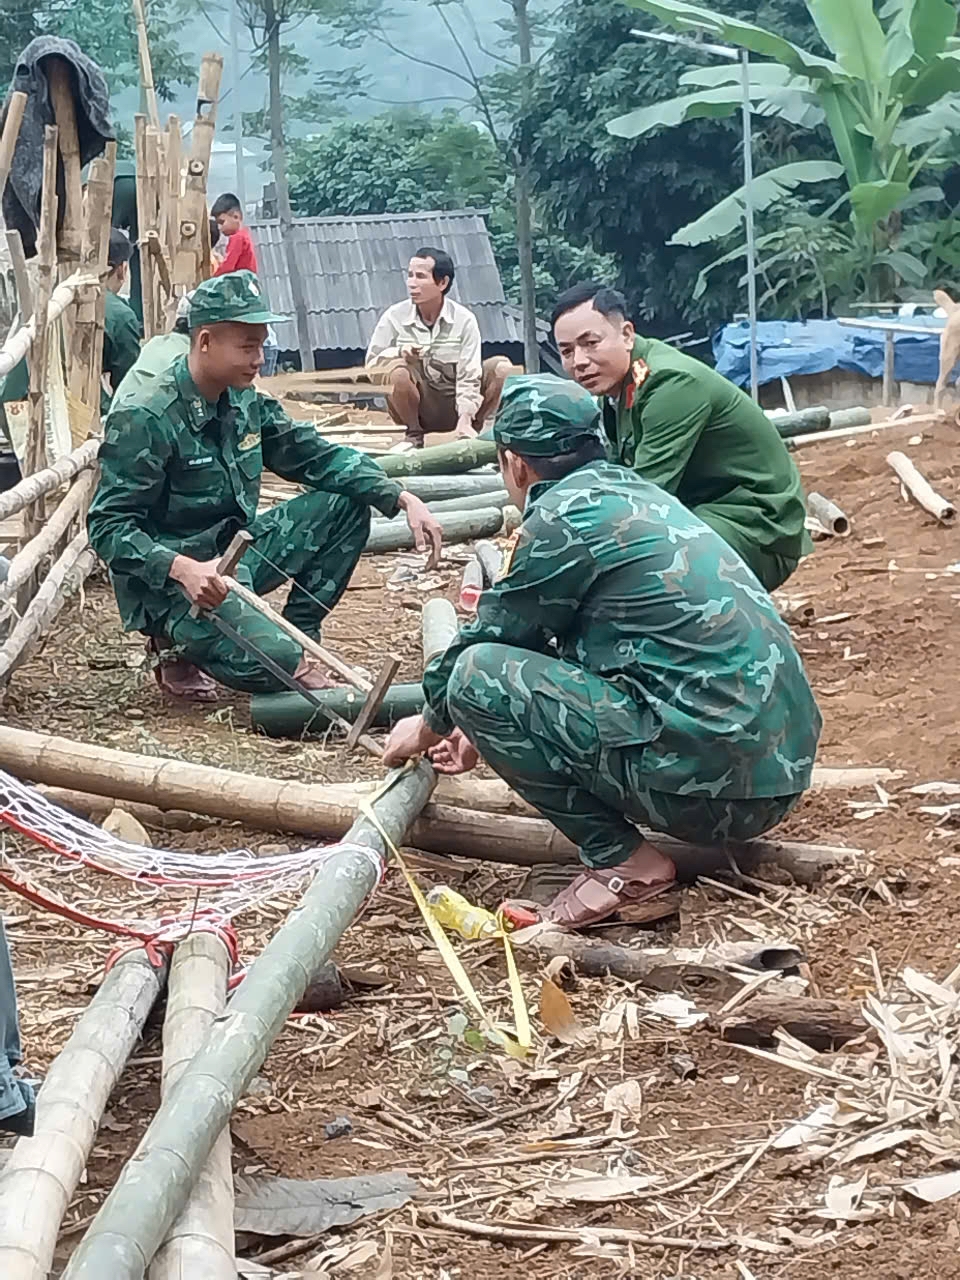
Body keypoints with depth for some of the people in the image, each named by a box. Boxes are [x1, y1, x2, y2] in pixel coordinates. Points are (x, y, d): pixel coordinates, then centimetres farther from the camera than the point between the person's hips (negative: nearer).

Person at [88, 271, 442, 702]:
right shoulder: (143, 418, -19)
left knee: (346, 504, 0)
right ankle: (181, 646, 2)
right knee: (277, 663, -28)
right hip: (170, 582, -8)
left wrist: (404, 499, -3)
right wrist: (182, 568, -37)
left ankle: (298, 636, 3)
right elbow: (108, 526, -20)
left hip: (234, 554, 8)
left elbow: (318, 456, 10)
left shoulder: (245, 402, 4)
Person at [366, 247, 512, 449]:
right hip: (418, 407, 0)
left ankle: (473, 431, -1)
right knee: (397, 370, -31)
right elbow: (371, 362, -3)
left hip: (455, 404, 0)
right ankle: (413, 433, -6)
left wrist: (464, 421, -25)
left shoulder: (464, 320, -9)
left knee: (502, 368, -19)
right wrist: (399, 352, -25)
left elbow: (468, 376, -12)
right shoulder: (394, 317, -8)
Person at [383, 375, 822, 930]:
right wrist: (490, 732, 40)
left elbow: (493, 637, 4)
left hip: (713, 781, -9)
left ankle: (624, 862, -7)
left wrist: (429, 727, 23)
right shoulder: (635, 491, 18)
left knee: (477, 675, -8)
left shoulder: (565, 514, -7)